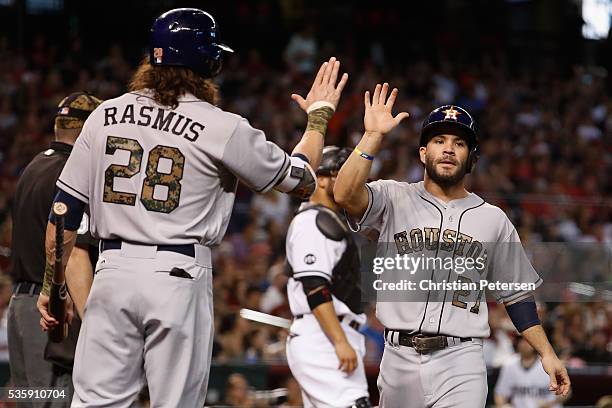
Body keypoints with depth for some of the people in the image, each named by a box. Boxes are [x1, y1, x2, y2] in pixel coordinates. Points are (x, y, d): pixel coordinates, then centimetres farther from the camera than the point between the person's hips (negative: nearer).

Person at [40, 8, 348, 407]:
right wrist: (319, 115, 23)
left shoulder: (106, 115, 6)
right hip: (179, 275, -3)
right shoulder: (223, 128, -4)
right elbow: (300, 179, 7)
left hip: (112, 270, 3)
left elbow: (65, 209, 7)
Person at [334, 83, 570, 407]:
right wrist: (373, 136, -13)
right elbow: (345, 195, -13)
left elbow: (516, 293, 15)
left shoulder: (493, 219, 13)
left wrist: (546, 353, 7)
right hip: (399, 358, 0)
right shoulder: (394, 199, 8)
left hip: (460, 362, 0)